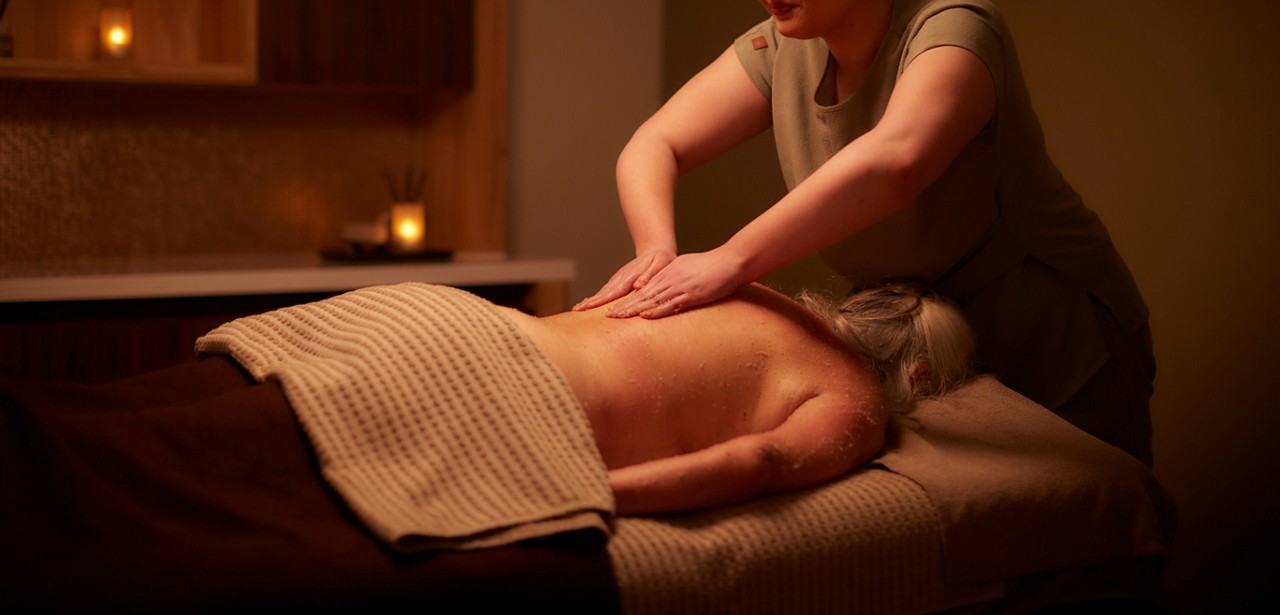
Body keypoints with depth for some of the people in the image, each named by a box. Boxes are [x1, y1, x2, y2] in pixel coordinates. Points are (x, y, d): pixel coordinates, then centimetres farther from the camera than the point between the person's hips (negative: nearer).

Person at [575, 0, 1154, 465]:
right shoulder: (780, 49, -7)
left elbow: (895, 161, -47)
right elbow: (652, 146, -11)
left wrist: (733, 260, -53)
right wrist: (657, 249, -33)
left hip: (1060, 348, -5)